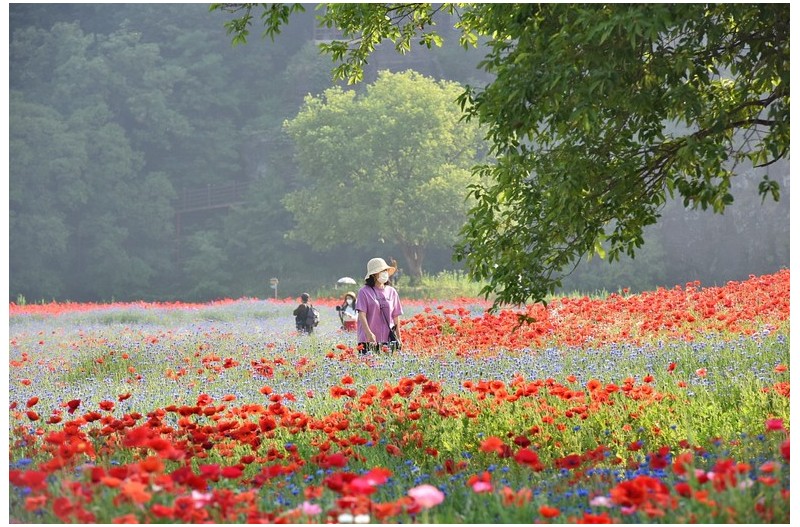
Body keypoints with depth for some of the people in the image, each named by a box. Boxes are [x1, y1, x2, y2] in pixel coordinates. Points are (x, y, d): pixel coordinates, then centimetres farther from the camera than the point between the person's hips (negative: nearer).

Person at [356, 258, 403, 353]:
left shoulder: (392, 292, 12)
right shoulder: (364, 292, -1)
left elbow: (396, 317, 15)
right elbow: (362, 315, -8)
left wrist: (398, 339, 13)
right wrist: (369, 333, -21)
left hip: (388, 340, 3)